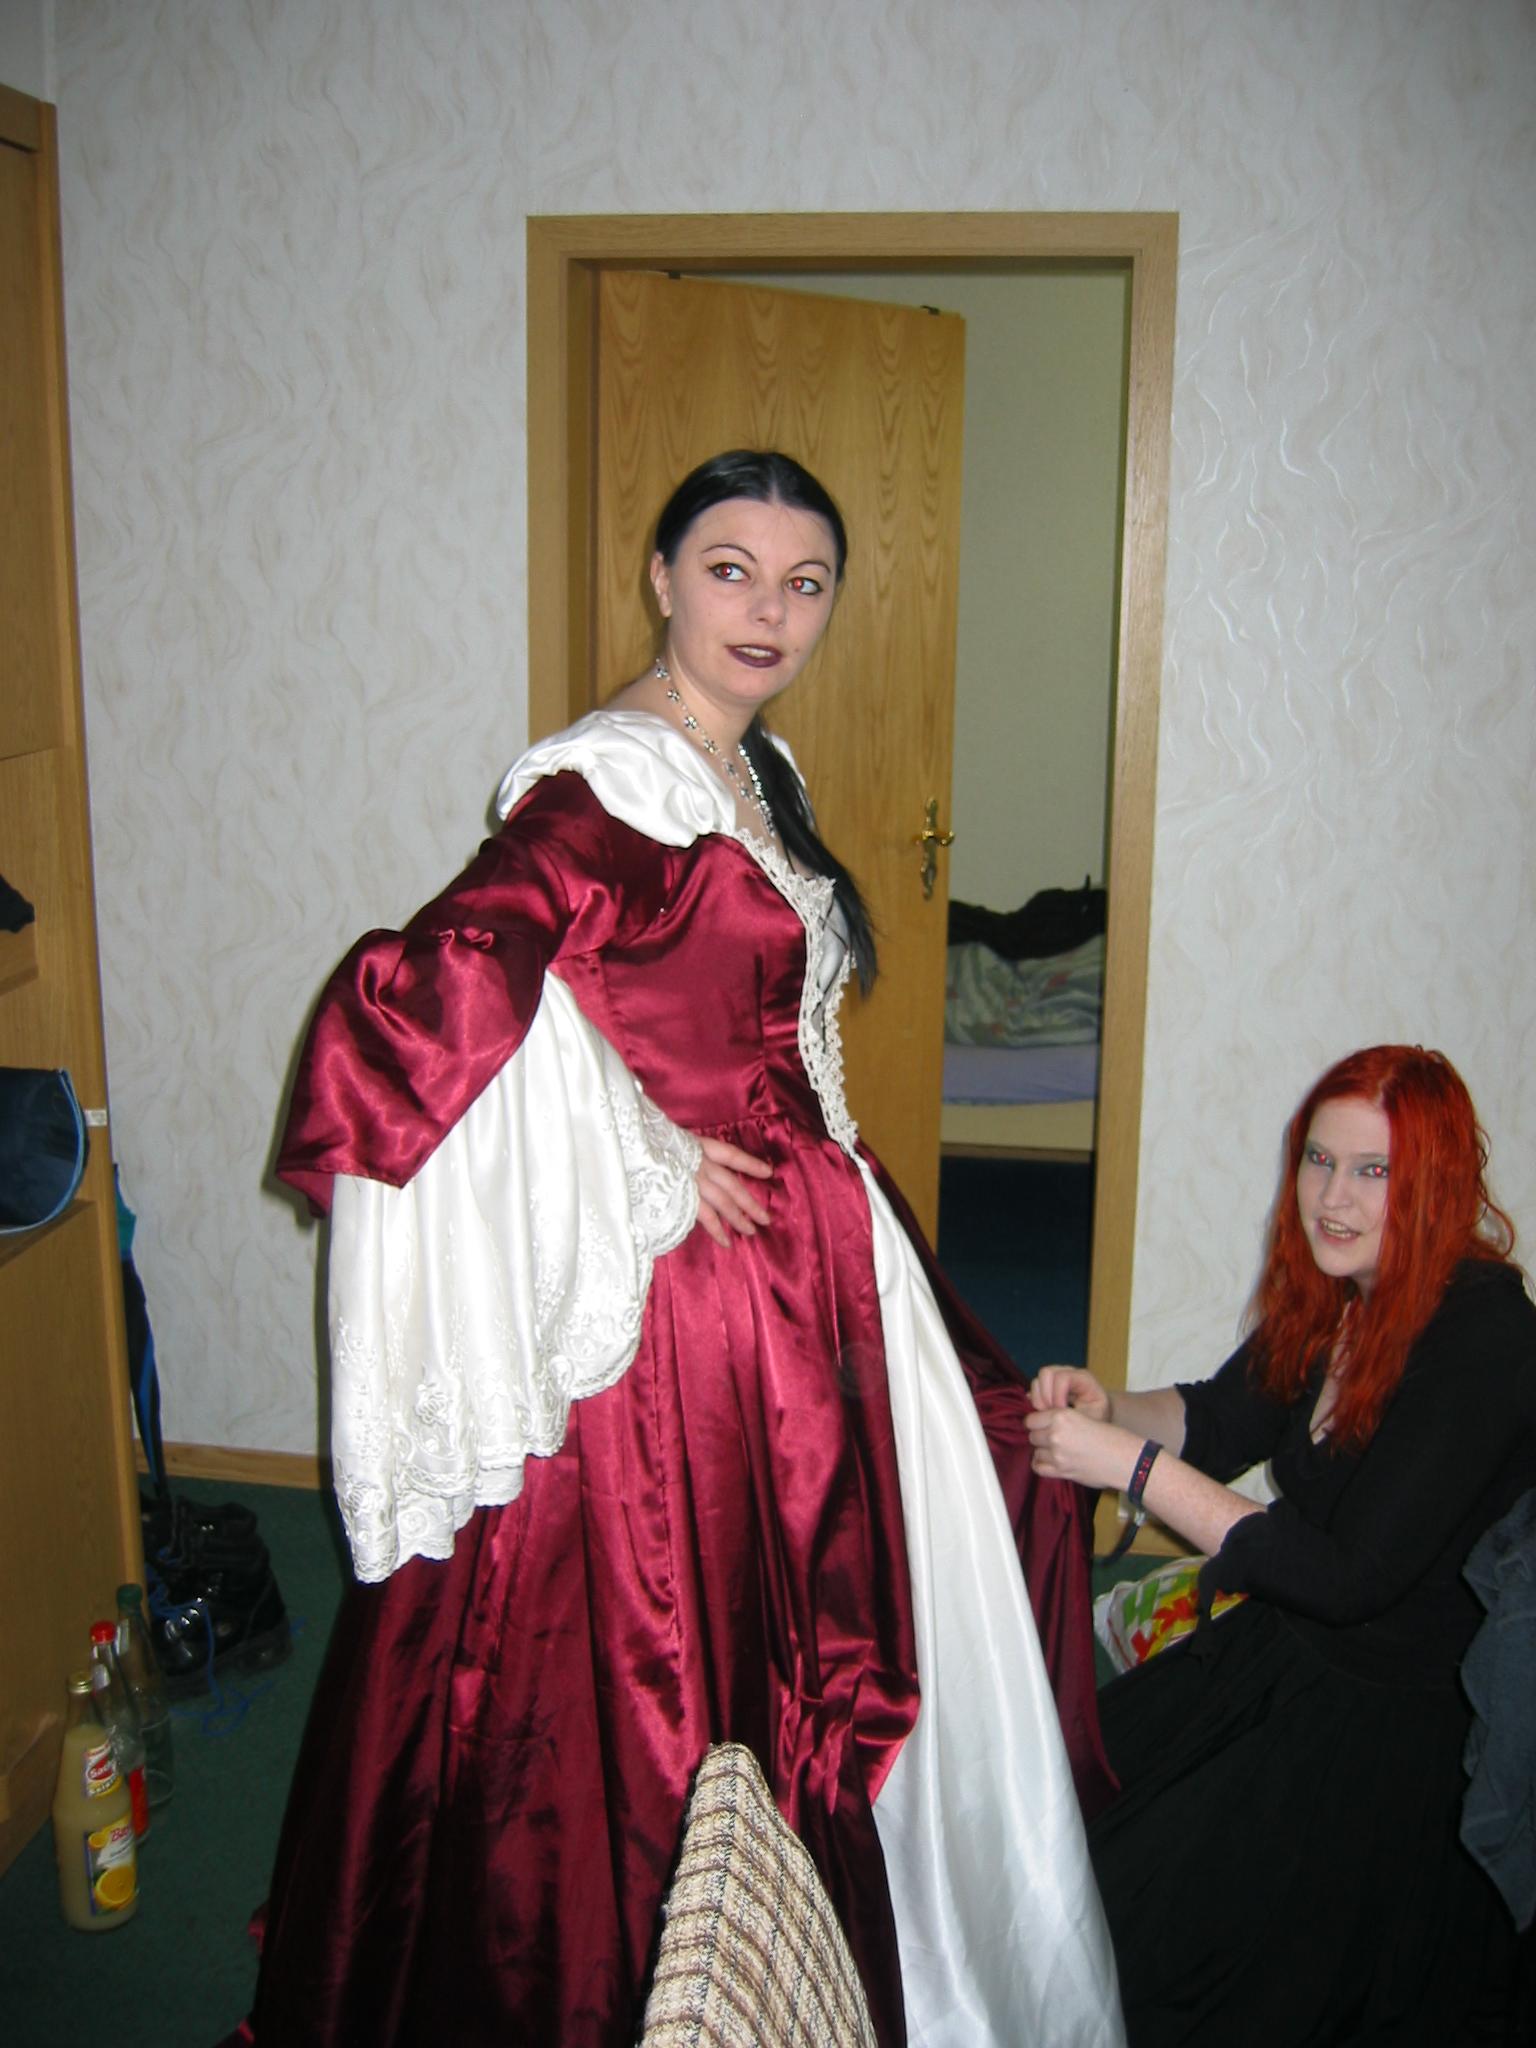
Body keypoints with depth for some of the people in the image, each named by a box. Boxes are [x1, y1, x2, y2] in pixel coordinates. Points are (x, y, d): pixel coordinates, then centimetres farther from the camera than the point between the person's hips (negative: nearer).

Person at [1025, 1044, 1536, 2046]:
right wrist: (1106, 1408, -8)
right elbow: (1221, 1419, 13)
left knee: (1136, 1909, -13)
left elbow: (1349, 1578, -27)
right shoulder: (1337, 1293, -1)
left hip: (1400, 1722, -7)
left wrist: (1134, 1466, -26)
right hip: (1281, 1648, 7)